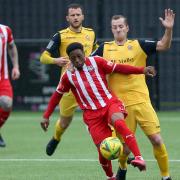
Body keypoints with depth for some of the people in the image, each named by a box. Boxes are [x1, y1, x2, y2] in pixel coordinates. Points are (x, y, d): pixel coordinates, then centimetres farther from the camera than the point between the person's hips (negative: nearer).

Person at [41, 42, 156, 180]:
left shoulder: (96, 62, 3)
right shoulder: (68, 76, 7)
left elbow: (118, 68, 4)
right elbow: (57, 95, 18)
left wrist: (142, 70, -3)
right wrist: (46, 116, 17)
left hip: (110, 103, -1)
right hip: (92, 115, 1)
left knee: (119, 123, -35)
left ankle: (139, 158, -45)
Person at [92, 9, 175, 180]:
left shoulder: (138, 45, 3)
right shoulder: (105, 48, 6)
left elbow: (163, 46, -6)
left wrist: (169, 29, -23)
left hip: (141, 101, 0)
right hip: (120, 105, 0)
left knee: (156, 140, -8)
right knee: (126, 146, 2)